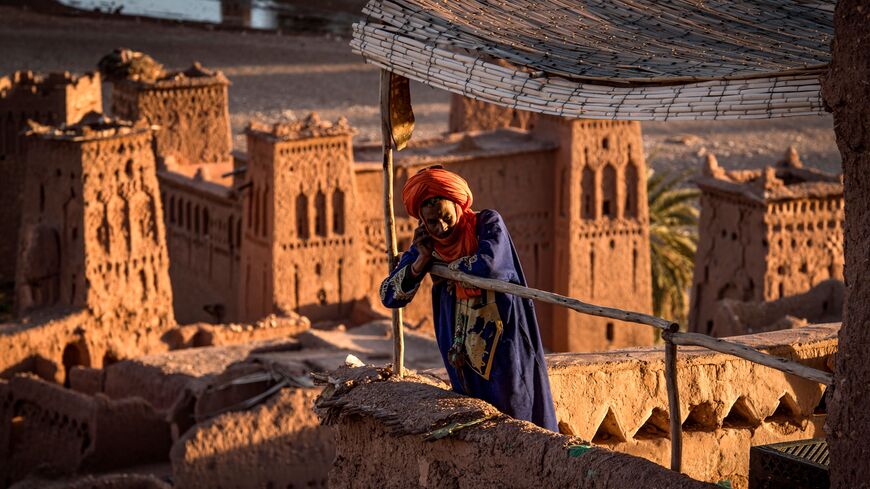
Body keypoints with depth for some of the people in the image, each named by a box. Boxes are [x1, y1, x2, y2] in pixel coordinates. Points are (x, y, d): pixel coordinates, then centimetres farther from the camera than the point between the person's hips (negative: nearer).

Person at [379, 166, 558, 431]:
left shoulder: (488, 223, -12)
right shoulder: (426, 243, 1)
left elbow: (487, 265, -33)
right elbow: (389, 297, 0)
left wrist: (445, 269, -14)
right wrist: (422, 260, -14)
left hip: (502, 342, -4)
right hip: (463, 348, 4)